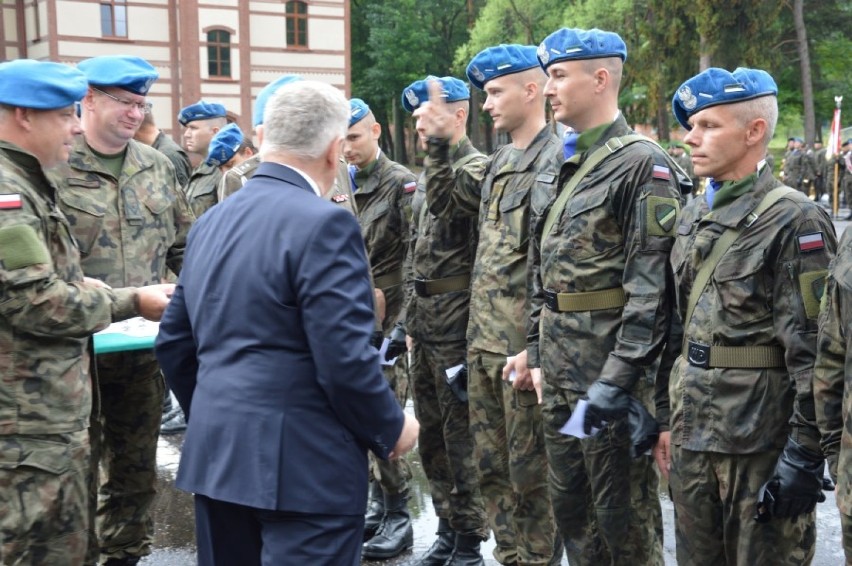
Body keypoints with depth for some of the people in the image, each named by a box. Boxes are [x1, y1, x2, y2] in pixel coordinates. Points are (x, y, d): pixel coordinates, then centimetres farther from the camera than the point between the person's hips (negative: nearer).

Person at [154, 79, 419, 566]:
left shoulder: (212, 221, 9)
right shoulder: (324, 224, -16)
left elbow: (174, 343, 13)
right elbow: (346, 361, -20)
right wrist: (392, 429, -3)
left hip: (216, 455, 8)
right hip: (303, 464, -8)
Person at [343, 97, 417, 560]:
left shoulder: (401, 184, -8)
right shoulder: (344, 188, 13)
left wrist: (404, 323, -17)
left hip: (387, 321, -7)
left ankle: (399, 519, 8)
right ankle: (381, 507, 24)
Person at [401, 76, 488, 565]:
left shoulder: (477, 170, -13)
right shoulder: (429, 174, 15)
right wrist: (411, 320, 19)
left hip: (457, 322, -9)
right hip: (425, 320, 9)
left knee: (461, 433, 0)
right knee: (432, 431, 15)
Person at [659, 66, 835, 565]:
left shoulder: (795, 220, -12)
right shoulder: (694, 219, 11)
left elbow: (813, 350, -16)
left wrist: (805, 455, -17)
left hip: (761, 439, -7)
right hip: (693, 431, 7)